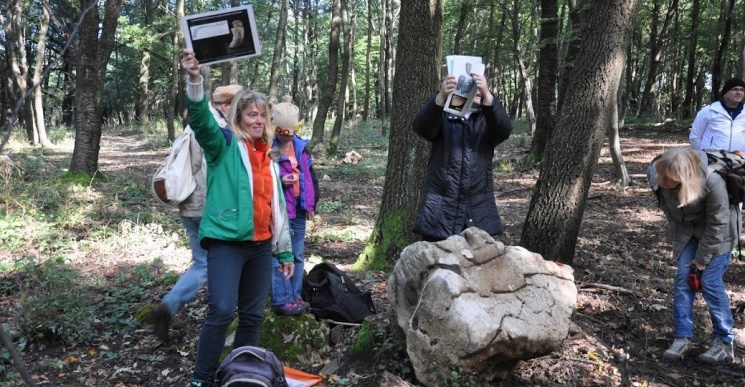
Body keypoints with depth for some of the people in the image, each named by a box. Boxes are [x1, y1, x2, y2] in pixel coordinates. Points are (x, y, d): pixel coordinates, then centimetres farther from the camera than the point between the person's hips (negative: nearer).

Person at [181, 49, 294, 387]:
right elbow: (201, 121, -20)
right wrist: (195, 80, -36)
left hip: (261, 245, 6)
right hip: (226, 242, -6)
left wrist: (284, 250, 18)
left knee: (253, 315, 11)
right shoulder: (224, 146, 0)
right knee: (221, 311, -14)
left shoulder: (269, 157, 16)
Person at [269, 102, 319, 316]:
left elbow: (310, 176, 17)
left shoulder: (301, 146, 11)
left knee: (297, 255, 13)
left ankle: (295, 296, 24)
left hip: (298, 210, 7)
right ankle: (281, 300, 5)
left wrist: (311, 204, 12)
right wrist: (279, 181, -23)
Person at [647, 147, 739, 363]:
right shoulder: (656, 175, -27)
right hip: (687, 230, 4)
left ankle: (725, 343, 6)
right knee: (683, 278, -3)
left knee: (710, 282, -8)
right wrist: (676, 236, 4)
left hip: (717, 232, -4)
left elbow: (717, 224, -23)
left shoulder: (712, 182, -38)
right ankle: (682, 338, 4)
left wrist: (702, 258, -15)